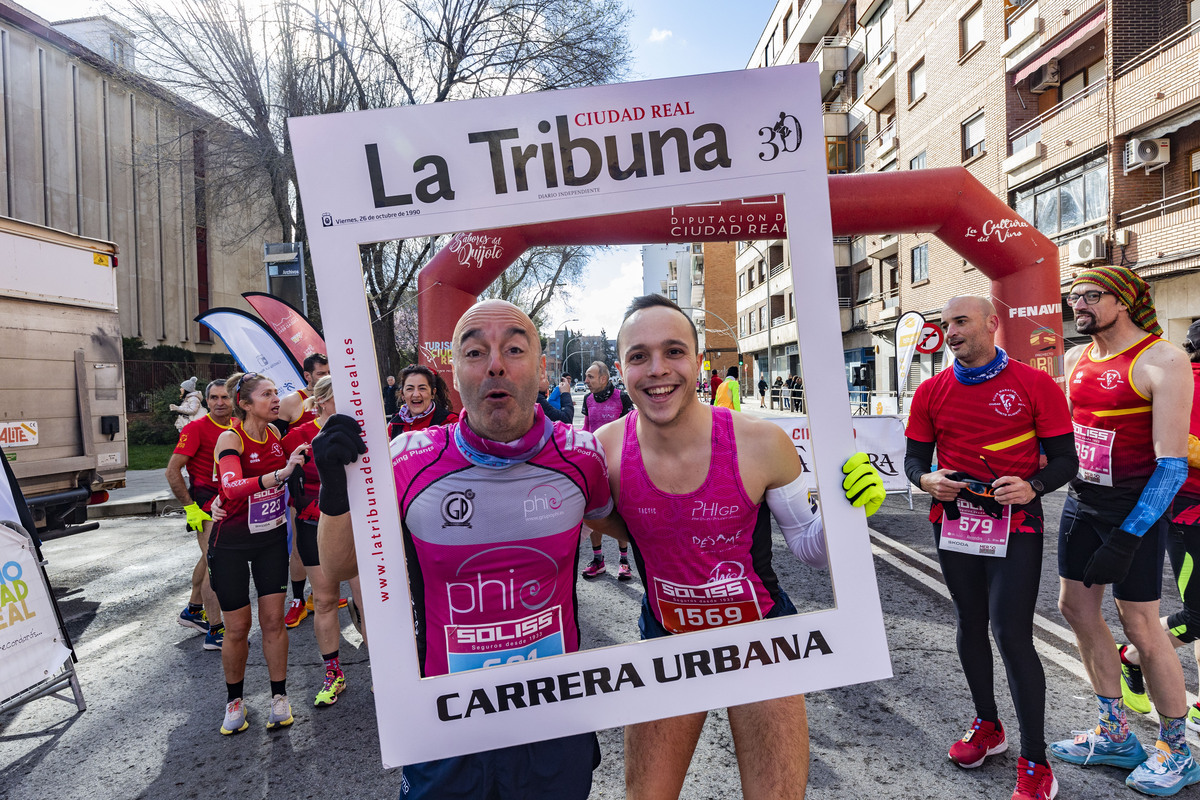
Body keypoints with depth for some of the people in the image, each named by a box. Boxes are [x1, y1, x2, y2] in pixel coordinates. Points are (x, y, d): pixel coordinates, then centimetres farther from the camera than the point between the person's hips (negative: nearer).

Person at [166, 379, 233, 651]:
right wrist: (190, 507, -16)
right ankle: (215, 632, -2)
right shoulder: (196, 429, -13)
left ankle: (193, 611, 39)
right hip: (206, 503, -7)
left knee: (209, 558, 21)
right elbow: (172, 471, -14)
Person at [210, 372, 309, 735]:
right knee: (238, 628, 6)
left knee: (273, 620, 4)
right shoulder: (231, 438, -17)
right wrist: (281, 472, -49)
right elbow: (233, 487, -37)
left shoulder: (275, 434, -2)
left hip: (271, 537, 4)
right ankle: (234, 700, 28)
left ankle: (279, 696, 19)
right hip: (231, 542, -4)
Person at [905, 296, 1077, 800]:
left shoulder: (1035, 385, -4)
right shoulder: (931, 392, 4)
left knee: (1012, 635, -6)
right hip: (954, 521, 4)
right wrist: (928, 480, -13)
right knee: (970, 627, 15)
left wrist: (1032, 486, -22)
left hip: (1015, 525, -3)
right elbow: (914, 459, 9)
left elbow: (1064, 459, -3)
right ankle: (987, 727, 36)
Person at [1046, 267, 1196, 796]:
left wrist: (1127, 538, -21)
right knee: (1076, 607, 11)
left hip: (1134, 510, -7)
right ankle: (1114, 735, 28)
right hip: (1081, 502, 7)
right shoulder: (1075, 360, 8)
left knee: (1139, 625, 1)